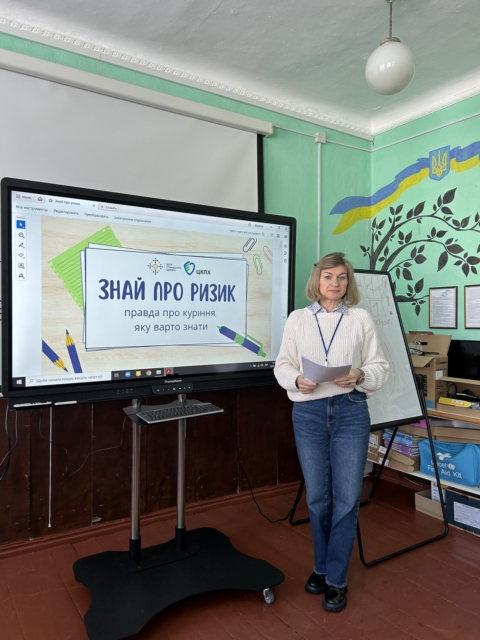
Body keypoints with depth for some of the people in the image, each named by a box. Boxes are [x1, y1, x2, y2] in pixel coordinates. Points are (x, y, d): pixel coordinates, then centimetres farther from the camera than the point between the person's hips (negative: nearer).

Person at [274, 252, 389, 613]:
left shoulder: (361, 318, 3)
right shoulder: (297, 319, 5)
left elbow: (380, 367, 2)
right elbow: (282, 366, 4)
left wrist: (360, 376, -18)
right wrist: (297, 380, -16)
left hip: (351, 412, -1)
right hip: (309, 413, 1)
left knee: (348, 498, 4)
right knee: (317, 496, 13)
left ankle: (336, 580, 22)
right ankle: (321, 568, 35)